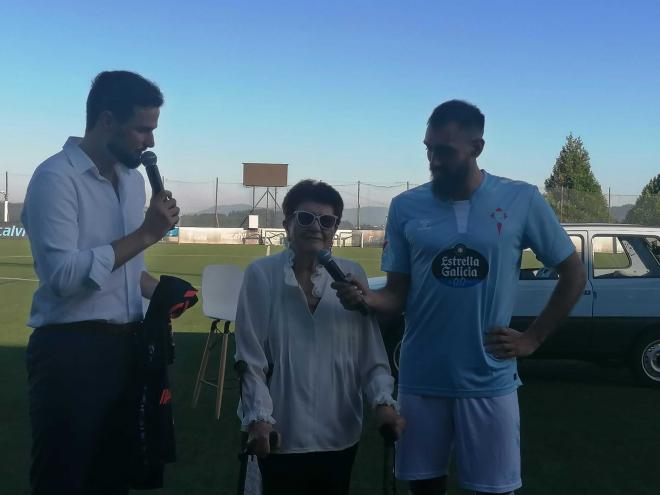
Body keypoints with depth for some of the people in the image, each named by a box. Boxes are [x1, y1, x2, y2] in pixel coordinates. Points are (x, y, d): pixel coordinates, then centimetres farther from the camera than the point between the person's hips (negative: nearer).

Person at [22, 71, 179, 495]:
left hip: (125, 345, 8)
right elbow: (64, 274, -23)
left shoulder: (134, 179, 12)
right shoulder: (56, 177, -13)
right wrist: (146, 233, -20)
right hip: (71, 348, -7)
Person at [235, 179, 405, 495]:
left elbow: (371, 351, 2)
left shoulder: (352, 275, -1)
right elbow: (250, 357, -6)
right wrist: (259, 417, -12)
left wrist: (383, 401, -11)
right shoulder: (261, 275, -7)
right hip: (282, 436, -2)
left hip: (340, 434, 2)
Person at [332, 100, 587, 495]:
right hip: (421, 379, 2)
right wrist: (366, 298, -19)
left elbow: (574, 274, 5)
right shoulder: (406, 207, 0)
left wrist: (532, 339, -1)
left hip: (489, 380, -1)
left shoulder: (521, 200, -4)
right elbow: (397, 295, 3)